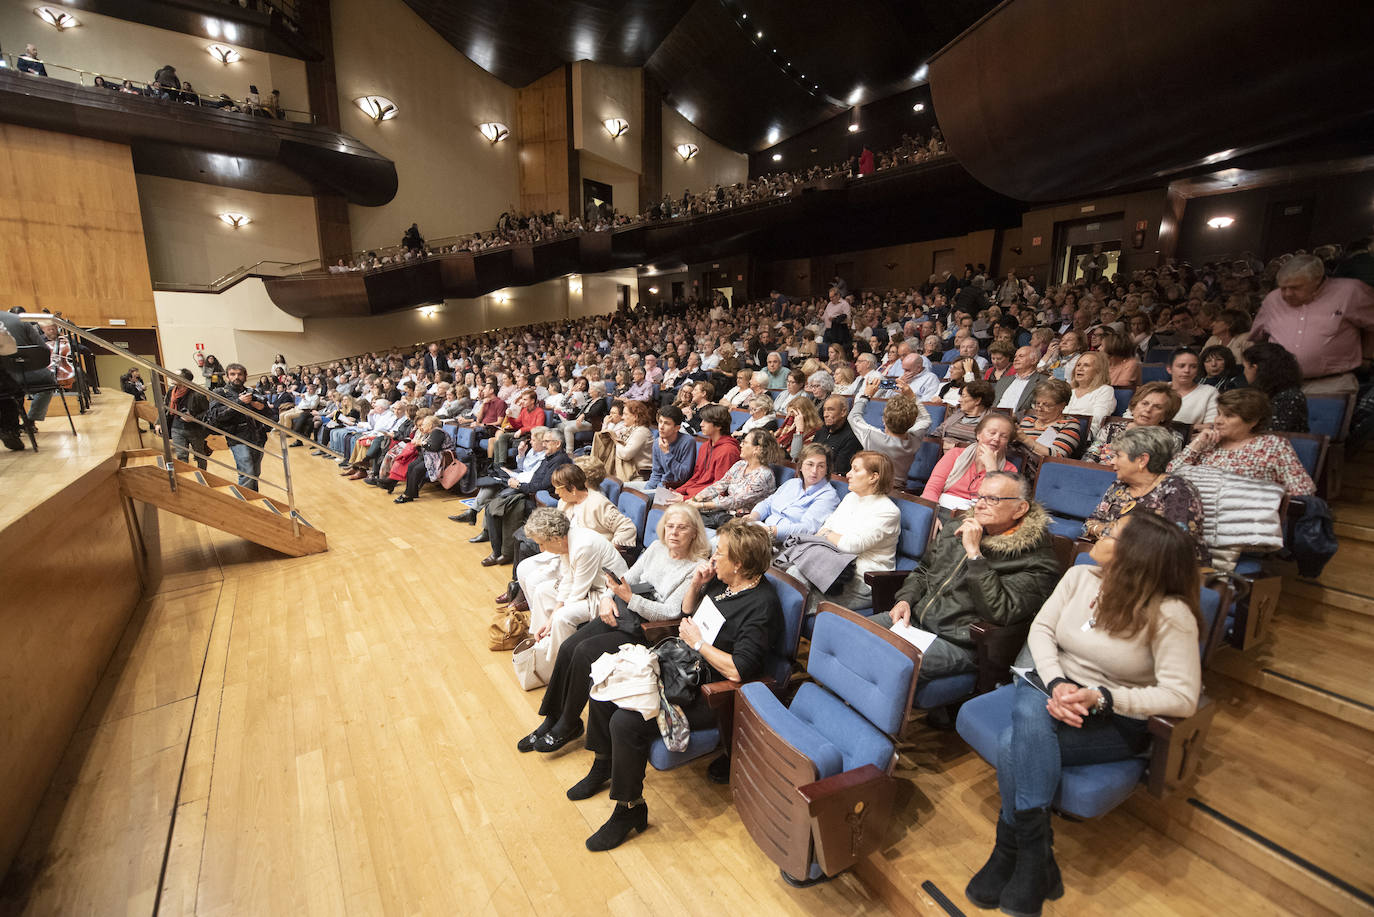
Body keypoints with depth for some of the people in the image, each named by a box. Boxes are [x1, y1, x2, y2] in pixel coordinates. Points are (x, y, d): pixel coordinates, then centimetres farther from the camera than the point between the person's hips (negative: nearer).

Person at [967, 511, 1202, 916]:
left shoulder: (1169, 614, -17)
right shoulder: (1081, 576, -3)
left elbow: (1182, 697, -19)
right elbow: (1041, 628, -3)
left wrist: (1099, 697, -28)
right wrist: (1057, 683, -19)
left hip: (1117, 719, -4)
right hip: (1051, 688, 4)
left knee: (1015, 745, -29)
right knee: (1030, 718, -32)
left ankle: (1011, 852, -6)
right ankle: (1034, 860, -15)